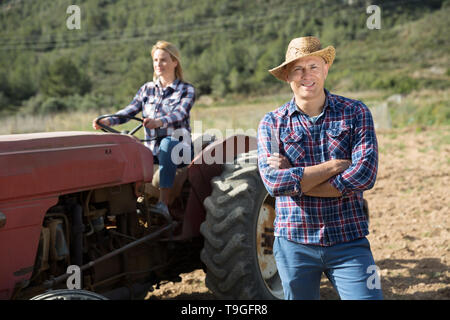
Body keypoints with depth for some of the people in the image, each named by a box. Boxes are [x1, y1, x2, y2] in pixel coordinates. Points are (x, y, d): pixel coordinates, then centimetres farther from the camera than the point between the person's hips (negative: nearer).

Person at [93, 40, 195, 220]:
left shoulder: (186, 90, 3)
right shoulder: (147, 89, 15)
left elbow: (179, 114, -17)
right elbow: (129, 111, 3)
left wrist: (158, 122, -39)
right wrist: (107, 121, -18)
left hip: (178, 146, -4)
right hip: (152, 149, 4)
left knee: (166, 144, -38)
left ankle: (163, 204, -46)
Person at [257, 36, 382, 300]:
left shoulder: (355, 113, 0)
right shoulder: (272, 123, 1)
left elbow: (365, 175, -13)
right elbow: (272, 181, -13)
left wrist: (295, 181, -13)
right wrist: (334, 166, -14)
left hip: (349, 242, -1)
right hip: (294, 243, 1)